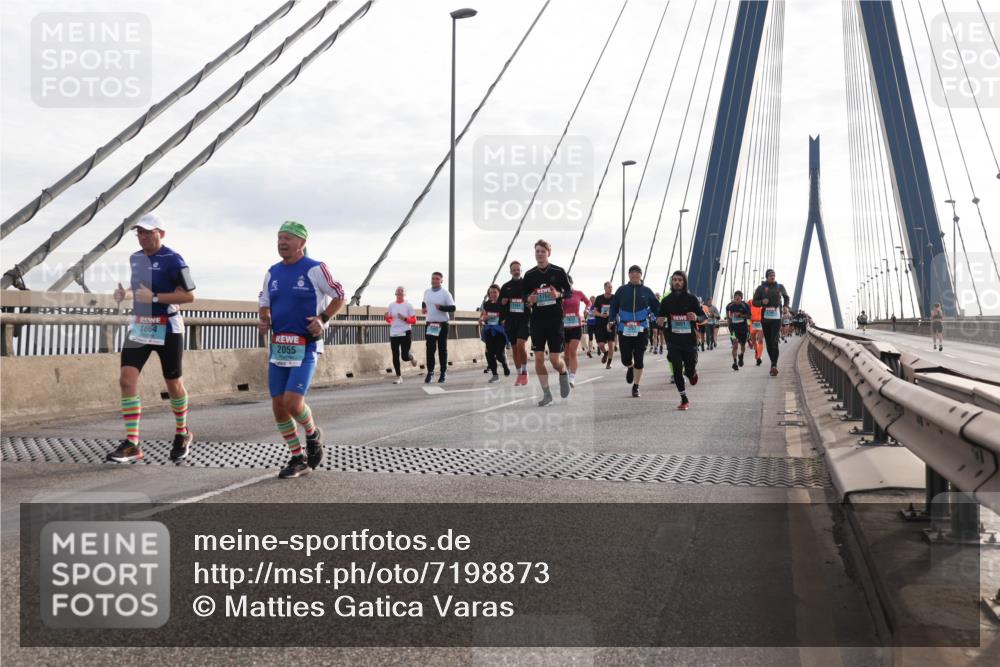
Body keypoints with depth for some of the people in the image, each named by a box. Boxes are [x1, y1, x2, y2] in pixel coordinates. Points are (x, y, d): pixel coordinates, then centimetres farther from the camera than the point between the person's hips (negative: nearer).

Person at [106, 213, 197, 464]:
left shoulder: (172, 260, -13)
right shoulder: (135, 258, 9)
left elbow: (189, 295, -15)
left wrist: (154, 297, -22)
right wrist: (125, 293, 3)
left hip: (167, 328, -6)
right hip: (139, 326, 6)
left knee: (173, 384, 8)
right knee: (127, 380, -8)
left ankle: (182, 434, 31)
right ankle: (132, 444, -6)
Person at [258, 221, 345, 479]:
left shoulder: (315, 269, -7)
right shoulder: (272, 273, 9)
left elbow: (339, 297, 2)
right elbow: (264, 305, 21)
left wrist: (323, 319, -12)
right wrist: (264, 321, 0)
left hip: (306, 348, -6)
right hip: (279, 346, 6)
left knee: (293, 403, -17)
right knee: (279, 407, 4)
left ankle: (313, 433, 16)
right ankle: (298, 460, 19)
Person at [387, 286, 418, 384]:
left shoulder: (408, 305, -2)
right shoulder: (391, 305, 8)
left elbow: (414, 321, -3)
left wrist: (405, 318, -19)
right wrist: (387, 317, -5)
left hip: (406, 333, -3)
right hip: (394, 333, 3)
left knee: (405, 356, -4)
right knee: (395, 356, 1)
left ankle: (412, 358, 32)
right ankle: (398, 377, 8)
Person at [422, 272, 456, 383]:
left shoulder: (445, 293, -5)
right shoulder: (426, 292, 8)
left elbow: (452, 308, -9)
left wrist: (441, 307, -23)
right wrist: (423, 308, 7)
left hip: (442, 325, -3)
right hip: (430, 324, 3)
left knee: (442, 349, 4)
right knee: (430, 349, -2)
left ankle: (443, 373, 12)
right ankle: (430, 372, 7)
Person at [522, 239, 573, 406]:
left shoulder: (558, 271, -1)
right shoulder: (529, 275, 5)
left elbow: (569, 291, 5)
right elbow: (524, 296, 13)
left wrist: (559, 294, -16)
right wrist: (529, 299, -10)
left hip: (555, 319, -2)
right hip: (537, 320, 2)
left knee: (555, 360, -5)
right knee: (538, 358, -2)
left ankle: (564, 374, 30)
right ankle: (546, 394, 9)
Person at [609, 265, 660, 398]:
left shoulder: (647, 291, 5)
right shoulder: (622, 290, 4)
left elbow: (656, 307, 8)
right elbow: (614, 306, 7)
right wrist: (611, 320, -7)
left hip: (641, 330, 0)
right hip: (624, 330, 0)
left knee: (639, 360, -1)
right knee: (625, 359, 1)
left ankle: (636, 387, 12)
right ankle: (630, 368, 39)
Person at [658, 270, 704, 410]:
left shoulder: (691, 298, -3)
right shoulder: (666, 300, 2)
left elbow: (703, 317, 0)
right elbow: (661, 317, 12)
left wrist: (696, 317, -23)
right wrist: (660, 322, -11)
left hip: (690, 340, -1)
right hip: (673, 342, 1)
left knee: (690, 370, 2)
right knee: (677, 370, -5)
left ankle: (692, 373, 41)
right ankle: (684, 400, 7)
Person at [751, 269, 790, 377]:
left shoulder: (780, 286, 8)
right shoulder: (761, 288, 4)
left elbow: (786, 297, 26)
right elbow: (754, 302, 6)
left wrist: (785, 307, 12)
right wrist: (762, 302, -14)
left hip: (777, 317, -1)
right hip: (765, 318, 1)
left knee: (774, 341, -15)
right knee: (768, 342, 7)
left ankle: (774, 365, -24)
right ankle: (773, 363, 21)